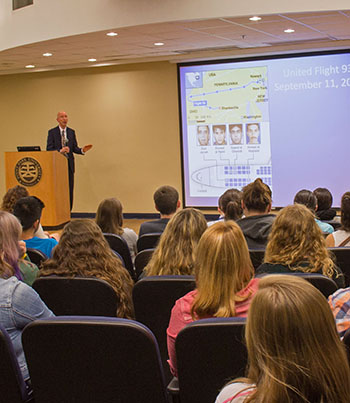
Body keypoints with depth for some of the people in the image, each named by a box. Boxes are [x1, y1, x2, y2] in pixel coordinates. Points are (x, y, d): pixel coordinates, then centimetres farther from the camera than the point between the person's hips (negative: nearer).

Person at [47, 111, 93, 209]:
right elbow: (49, 149, -8)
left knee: (69, 190, 3)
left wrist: (82, 150, -11)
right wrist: (60, 151, -25)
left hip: (69, 164, 3)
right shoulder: (52, 132, -1)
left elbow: (74, 148, 10)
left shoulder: (71, 132, 10)